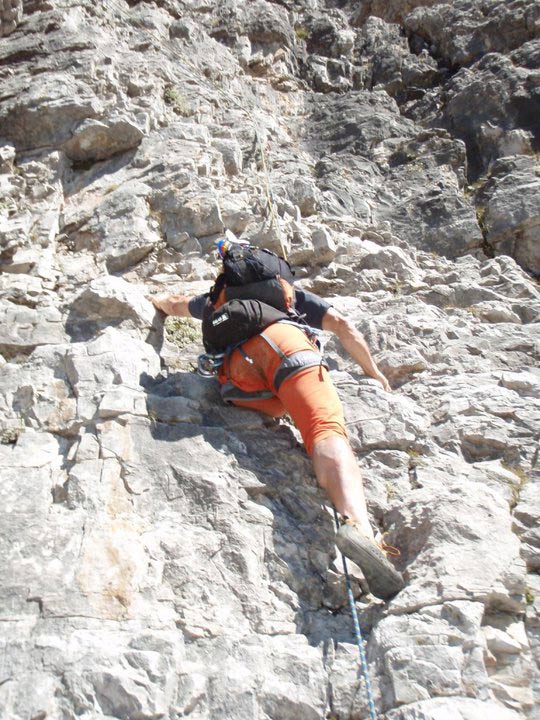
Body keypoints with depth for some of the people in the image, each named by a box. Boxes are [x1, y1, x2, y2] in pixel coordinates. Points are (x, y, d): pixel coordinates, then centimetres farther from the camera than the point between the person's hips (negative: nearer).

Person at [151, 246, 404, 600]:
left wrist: (160, 300, 88)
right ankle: (359, 524, -48)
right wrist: (374, 372, 34)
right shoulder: (291, 293, 40)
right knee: (327, 431, -24)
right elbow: (342, 325, 28)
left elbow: (174, 305, 64)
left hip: (236, 367, 4)